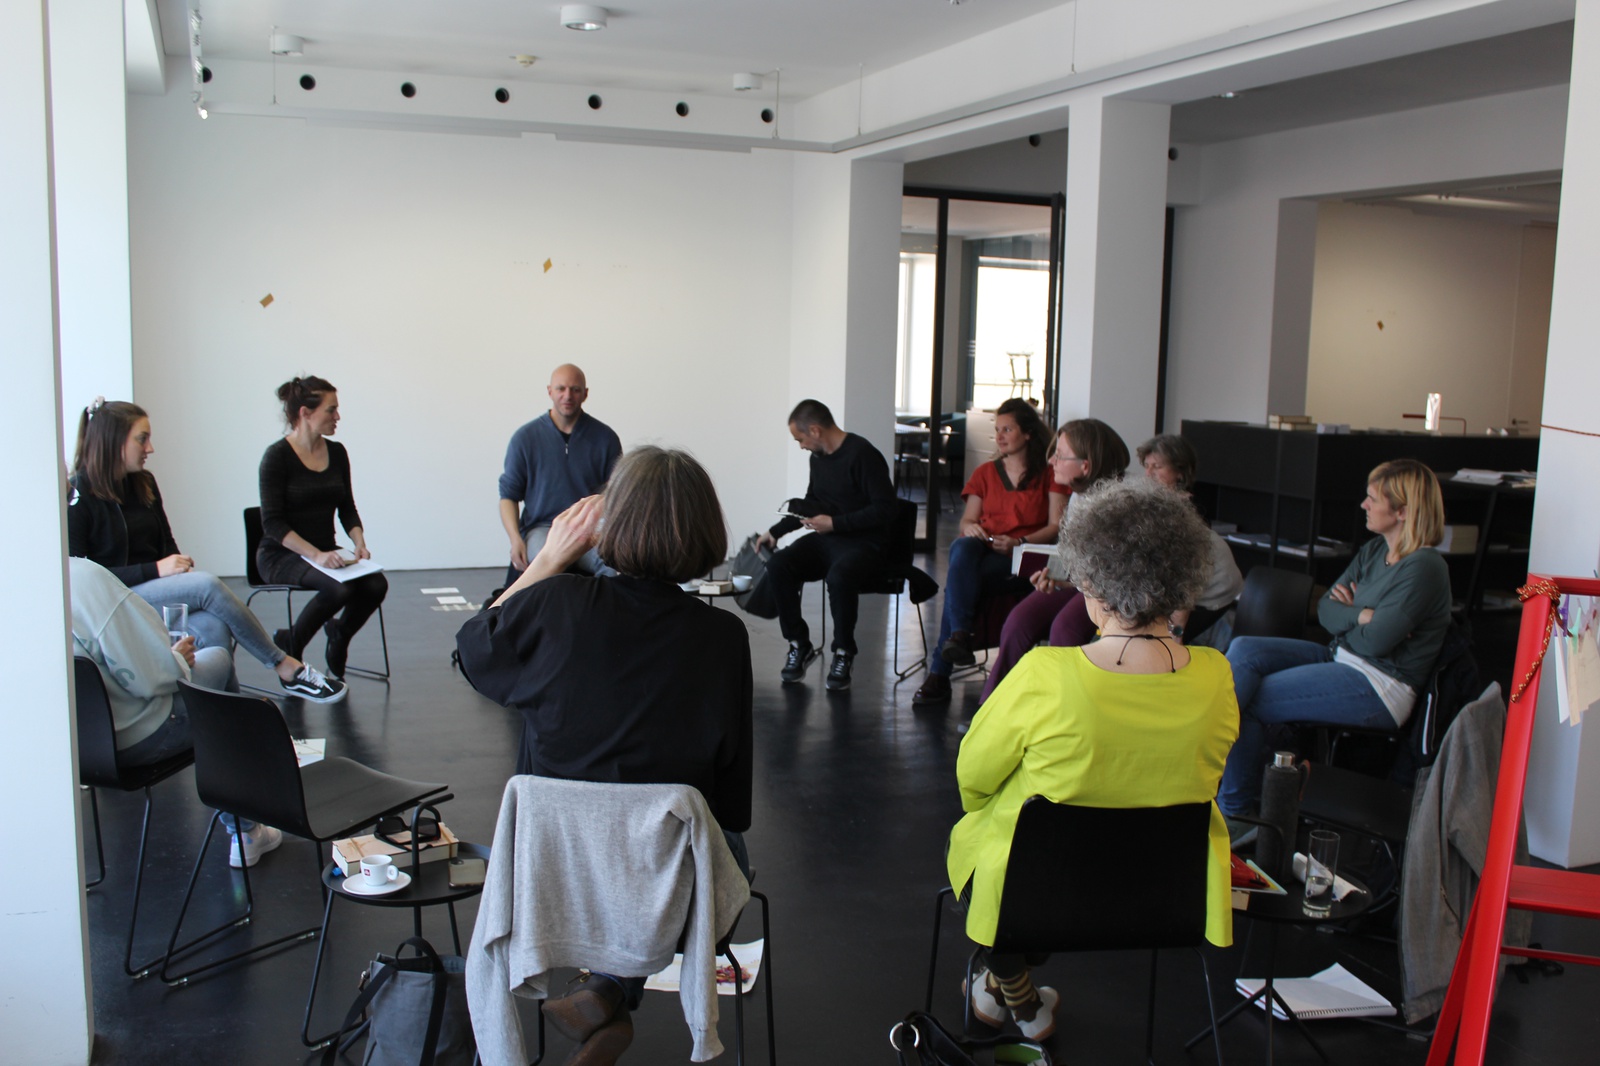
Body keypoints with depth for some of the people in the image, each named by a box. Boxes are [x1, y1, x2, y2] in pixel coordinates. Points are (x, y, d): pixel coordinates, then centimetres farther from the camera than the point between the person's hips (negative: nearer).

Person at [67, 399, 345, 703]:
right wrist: (154, 570, -20)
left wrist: (180, 564, -6)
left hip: (156, 589, 6)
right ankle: (287, 668, -20)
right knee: (207, 585, -28)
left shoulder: (143, 484, 12)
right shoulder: (77, 497, -9)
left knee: (212, 628, -28)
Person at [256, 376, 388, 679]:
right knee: (339, 588, -33)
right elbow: (272, 523, -17)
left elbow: (347, 508, 11)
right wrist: (316, 555, -28)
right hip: (281, 555, -6)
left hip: (326, 552, 6)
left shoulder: (337, 452, 5)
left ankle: (339, 636, 6)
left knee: (376, 584, -22)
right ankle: (289, 645, -6)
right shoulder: (277, 456, -13)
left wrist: (359, 541, -9)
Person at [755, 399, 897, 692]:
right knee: (777, 567, -18)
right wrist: (776, 532, 23)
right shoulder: (818, 457, 10)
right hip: (825, 539, 7)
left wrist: (835, 523, -18)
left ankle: (843, 654, -15)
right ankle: (799, 646, -3)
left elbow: (884, 510, -19)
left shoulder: (863, 456, -15)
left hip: (863, 543, -7)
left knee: (838, 576, -38)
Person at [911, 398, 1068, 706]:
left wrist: (1019, 542, -16)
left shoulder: (1049, 473, 11)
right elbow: (967, 521, 18)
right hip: (981, 549, 3)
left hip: (1020, 560, -3)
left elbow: (1056, 527, 2)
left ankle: (939, 672, -38)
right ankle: (960, 635, -52)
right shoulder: (985, 473, 24)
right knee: (962, 546, -37)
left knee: (958, 577, -34)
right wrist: (970, 527, -9)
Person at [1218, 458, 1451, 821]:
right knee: (1243, 651, -11)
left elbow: (1374, 641, -20)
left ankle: (1237, 808, -1)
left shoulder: (1424, 567, -15)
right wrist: (1361, 616, -11)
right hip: (1341, 658, 9)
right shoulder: (1374, 550, 12)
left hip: (1379, 689, -9)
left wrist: (1347, 615, -1)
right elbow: (1325, 609, 8)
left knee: (1244, 699, -16)